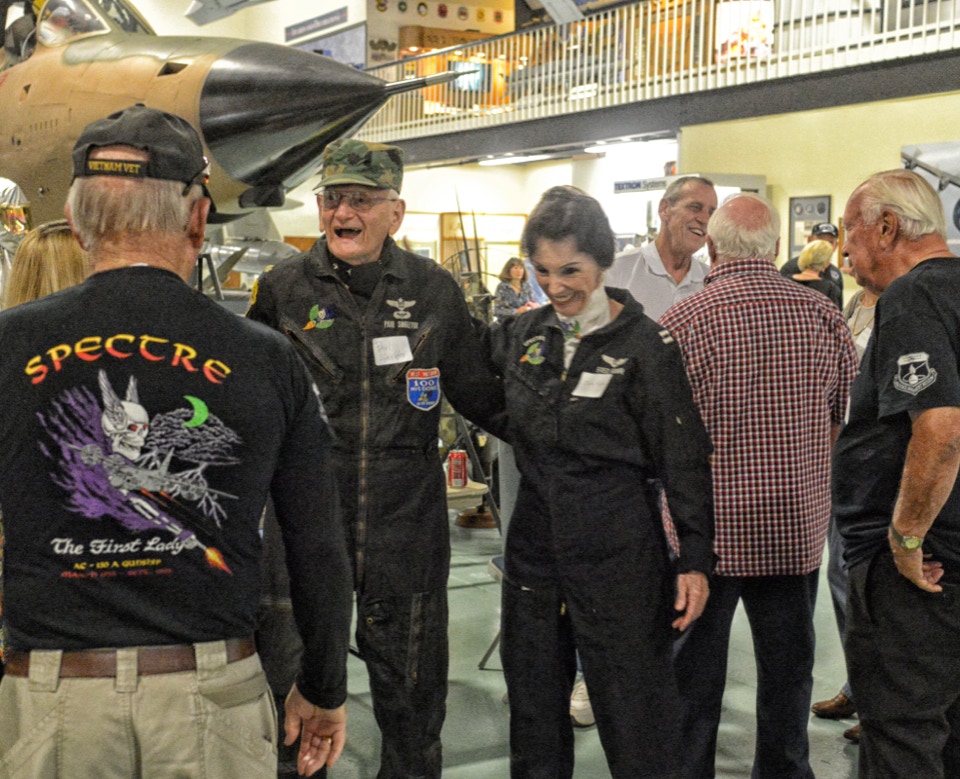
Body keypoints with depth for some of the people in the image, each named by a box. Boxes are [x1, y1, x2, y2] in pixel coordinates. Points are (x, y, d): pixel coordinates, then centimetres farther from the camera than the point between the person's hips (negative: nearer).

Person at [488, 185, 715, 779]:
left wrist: (695, 559, -11)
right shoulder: (522, 336, 5)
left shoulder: (643, 344, -9)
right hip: (534, 548, 5)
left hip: (618, 556, -5)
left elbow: (685, 458, -9)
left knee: (637, 727, 5)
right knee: (534, 720, 16)